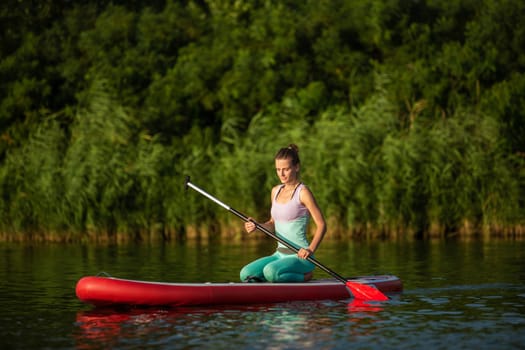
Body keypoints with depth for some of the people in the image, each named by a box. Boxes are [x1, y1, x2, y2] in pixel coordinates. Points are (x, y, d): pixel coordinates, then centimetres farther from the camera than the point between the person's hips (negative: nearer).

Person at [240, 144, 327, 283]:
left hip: (300, 256, -7)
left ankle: (304, 276, -6)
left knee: (270, 272, -33)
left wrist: (310, 249, -24)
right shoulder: (276, 191, 11)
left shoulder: (302, 192, -10)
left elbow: (321, 225, -11)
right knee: (246, 274, -13)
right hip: (280, 254, 7)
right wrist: (256, 226, -1)